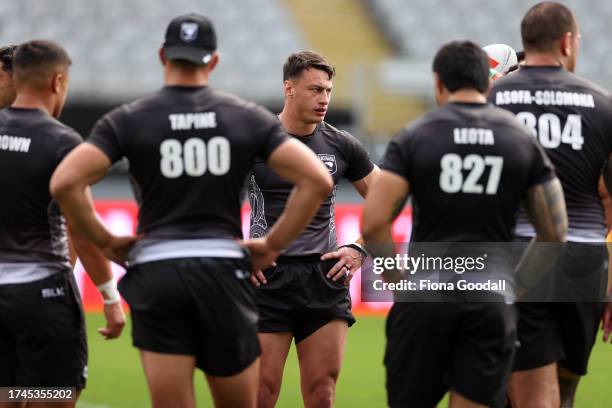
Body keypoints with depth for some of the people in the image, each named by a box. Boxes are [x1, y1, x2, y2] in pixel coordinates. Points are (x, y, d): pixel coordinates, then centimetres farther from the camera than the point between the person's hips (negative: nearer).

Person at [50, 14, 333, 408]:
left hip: (157, 272, 0)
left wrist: (105, 241, 3)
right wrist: (273, 244, 4)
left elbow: (64, 182, -10)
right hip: (224, 271, 1)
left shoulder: (128, 119, 3)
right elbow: (318, 180, -3)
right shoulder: (249, 117, 5)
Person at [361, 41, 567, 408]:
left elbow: (374, 222, -9)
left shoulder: (414, 137, 0)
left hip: (425, 296, -1)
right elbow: (555, 235, 4)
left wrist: (398, 281, 3)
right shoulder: (523, 140, 6)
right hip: (493, 301, 1)